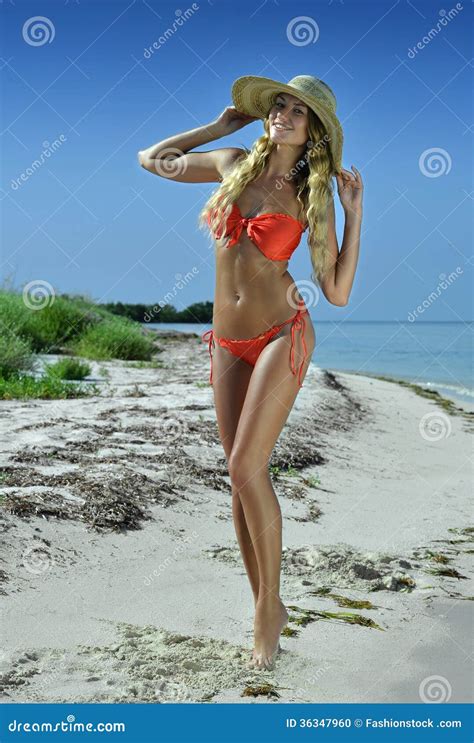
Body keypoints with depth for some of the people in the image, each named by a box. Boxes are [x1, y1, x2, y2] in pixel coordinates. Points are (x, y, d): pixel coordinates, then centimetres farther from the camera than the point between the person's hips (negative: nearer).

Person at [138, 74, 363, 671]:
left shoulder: (312, 197, -1)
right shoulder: (235, 162, 7)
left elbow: (338, 292, -3)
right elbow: (152, 159, 19)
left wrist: (354, 214, -7)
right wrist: (221, 127, 17)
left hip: (282, 336, -4)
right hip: (228, 343, 4)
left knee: (246, 469, -15)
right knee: (243, 476, 4)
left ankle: (269, 604, 1)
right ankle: (264, 609, 15)